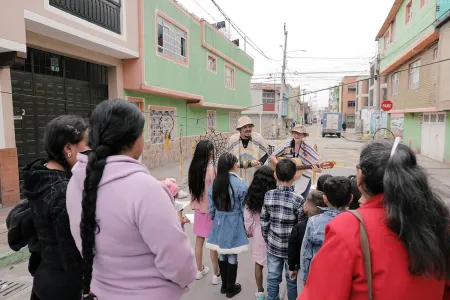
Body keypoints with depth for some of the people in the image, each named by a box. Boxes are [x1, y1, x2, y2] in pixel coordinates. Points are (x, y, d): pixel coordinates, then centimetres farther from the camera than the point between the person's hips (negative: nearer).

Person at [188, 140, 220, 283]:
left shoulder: (193, 167, -2)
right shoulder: (211, 168, -20)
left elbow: (192, 188, 6)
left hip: (198, 208, 6)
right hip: (211, 209, -6)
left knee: (199, 240, 16)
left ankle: (200, 270, 32)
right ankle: (216, 274, 20)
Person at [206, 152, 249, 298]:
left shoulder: (214, 183, -3)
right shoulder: (240, 184, -16)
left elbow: (211, 207, 4)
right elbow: (244, 209, -8)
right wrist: (247, 226, 6)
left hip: (219, 223, 4)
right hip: (234, 224, -4)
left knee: (222, 254, 17)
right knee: (232, 256, 9)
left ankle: (224, 284, 33)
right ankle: (231, 288, 25)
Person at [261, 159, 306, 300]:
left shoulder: (268, 196, -10)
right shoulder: (298, 199, -20)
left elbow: (264, 222, -2)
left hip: (273, 245, 3)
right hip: (292, 247, -2)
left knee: (273, 278, 16)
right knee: (292, 279, 17)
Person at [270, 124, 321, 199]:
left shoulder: (308, 149, -7)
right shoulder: (286, 146, -3)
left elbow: (317, 164, -11)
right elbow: (272, 156, -3)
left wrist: (318, 169, -34)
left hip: (303, 180, 0)